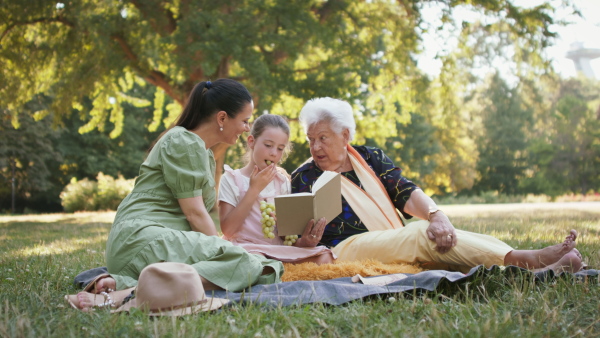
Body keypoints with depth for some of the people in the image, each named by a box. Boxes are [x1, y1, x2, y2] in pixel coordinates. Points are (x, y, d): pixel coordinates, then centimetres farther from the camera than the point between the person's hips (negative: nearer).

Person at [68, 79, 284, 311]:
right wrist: (221, 249, -5)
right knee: (238, 262, -29)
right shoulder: (184, 142, -6)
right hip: (142, 237, -10)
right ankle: (123, 295, -35)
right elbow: (194, 213, -11)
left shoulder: (205, 154, 25)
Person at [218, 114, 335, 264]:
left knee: (324, 257, -21)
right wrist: (254, 189, -8)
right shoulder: (231, 179, 3)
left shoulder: (282, 181, 17)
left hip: (279, 249, 5)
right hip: (247, 249, -4)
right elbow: (227, 230, -9)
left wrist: (303, 241, -13)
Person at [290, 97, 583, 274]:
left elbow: (406, 193, -1)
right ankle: (529, 259, -36)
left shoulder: (370, 158, 15)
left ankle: (542, 271, -41)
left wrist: (436, 214, -22)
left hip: (398, 247, 5)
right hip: (346, 251, -5)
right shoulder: (304, 177, 5)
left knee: (442, 236, -24)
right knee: (423, 234, -28)